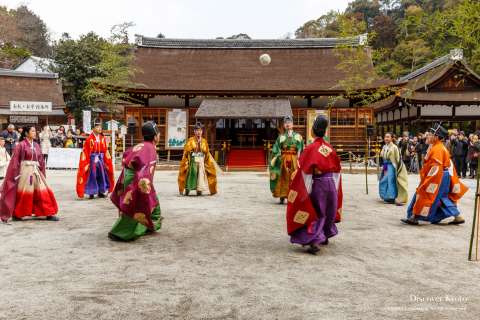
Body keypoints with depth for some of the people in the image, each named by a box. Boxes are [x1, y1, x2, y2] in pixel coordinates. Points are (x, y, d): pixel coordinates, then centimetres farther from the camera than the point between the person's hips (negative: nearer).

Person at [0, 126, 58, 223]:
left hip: (36, 172, 5)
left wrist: (42, 173, 13)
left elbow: (41, 160, 14)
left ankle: (48, 213, 8)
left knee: (43, 192, 3)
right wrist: (15, 174, -9)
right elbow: (15, 161, -7)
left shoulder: (36, 145, 10)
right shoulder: (21, 145, -7)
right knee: (22, 194, 4)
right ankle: (16, 214, 20)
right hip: (25, 171, -5)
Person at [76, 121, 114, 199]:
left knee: (102, 175, 7)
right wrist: (86, 163, -9)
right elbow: (85, 151, -7)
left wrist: (107, 161, 7)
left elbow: (106, 150, 10)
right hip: (92, 159, -5)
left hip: (101, 159, 5)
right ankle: (91, 193, 7)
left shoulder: (103, 138, 7)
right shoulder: (90, 139, -8)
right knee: (92, 176, -1)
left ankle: (101, 192, 19)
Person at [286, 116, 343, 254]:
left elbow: (304, 169, -17)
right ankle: (325, 236, 38)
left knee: (315, 213, 1)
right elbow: (337, 167, 10)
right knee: (328, 210, 22)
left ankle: (314, 241, -14)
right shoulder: (329, 147, 3)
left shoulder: (311, 148, -14)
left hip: (318, 183, -5)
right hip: (331, 182, 5)